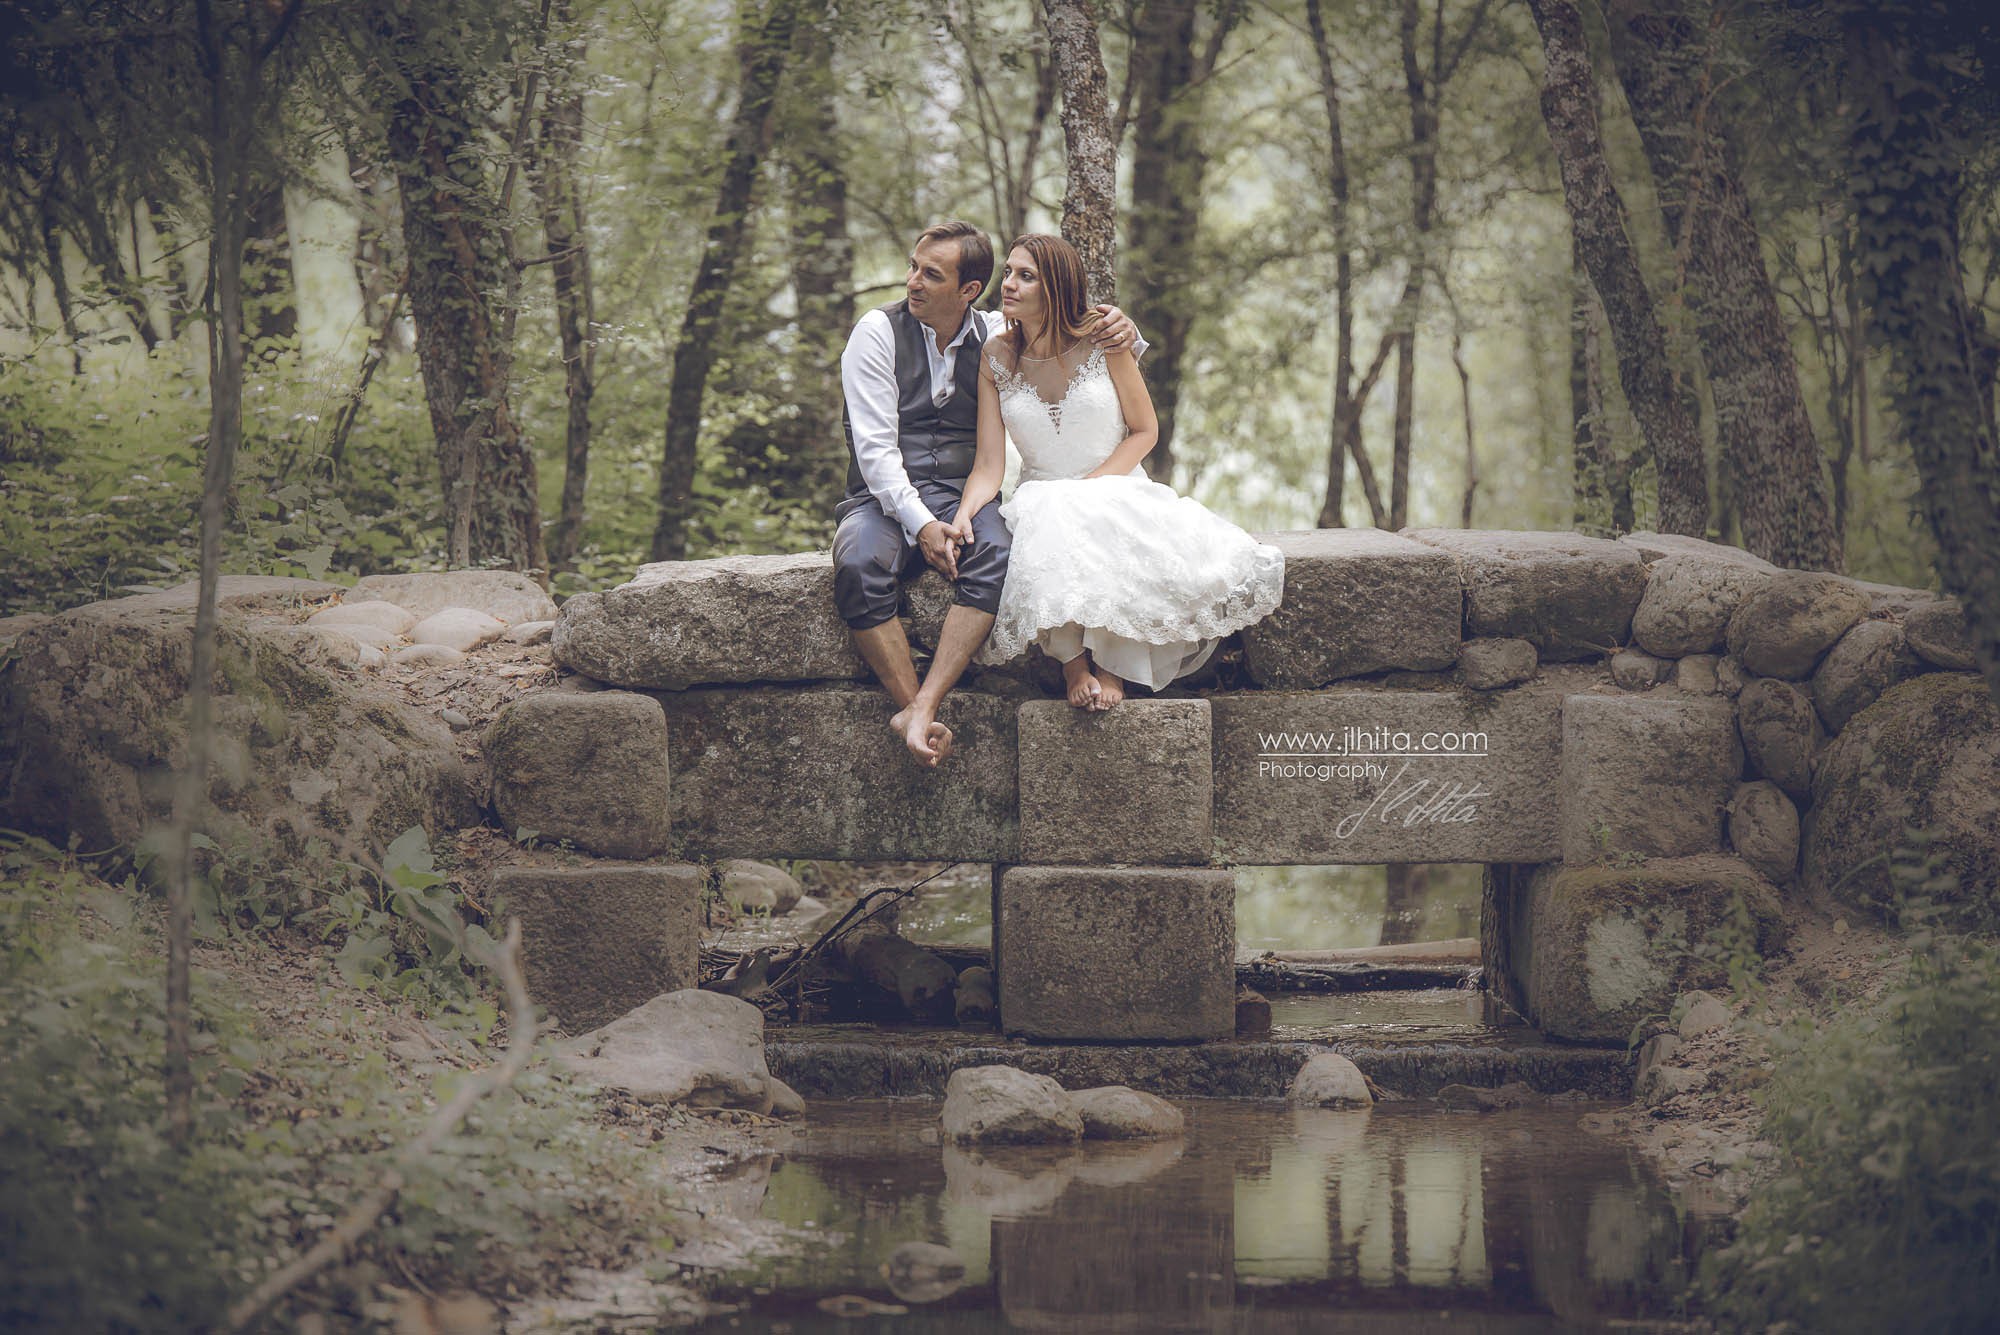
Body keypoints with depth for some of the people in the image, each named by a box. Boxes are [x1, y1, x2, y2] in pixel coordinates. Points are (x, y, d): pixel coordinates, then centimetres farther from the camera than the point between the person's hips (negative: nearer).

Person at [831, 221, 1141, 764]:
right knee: (859, 567, -37)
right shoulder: (878, 332, 0)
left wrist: (1122, 330, -9)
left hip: (962, 498, 2)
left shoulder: (995, 336, 9)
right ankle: (914, 709, -33)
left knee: (993, 555, -35)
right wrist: (920, 523, -20)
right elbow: (874, 448, -7)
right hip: (885, 499, -2)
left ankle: (921, 708, -41)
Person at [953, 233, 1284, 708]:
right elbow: (988, 466, -4)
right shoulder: (997, 358, -1)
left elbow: (1144, 430, 0)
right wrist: (963, 514, -25)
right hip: (1041, 502, 0)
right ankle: (1074, 661, -20)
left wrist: (1091, 487, -14)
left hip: (1117, 490, 0)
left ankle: (1109, 659, -17)